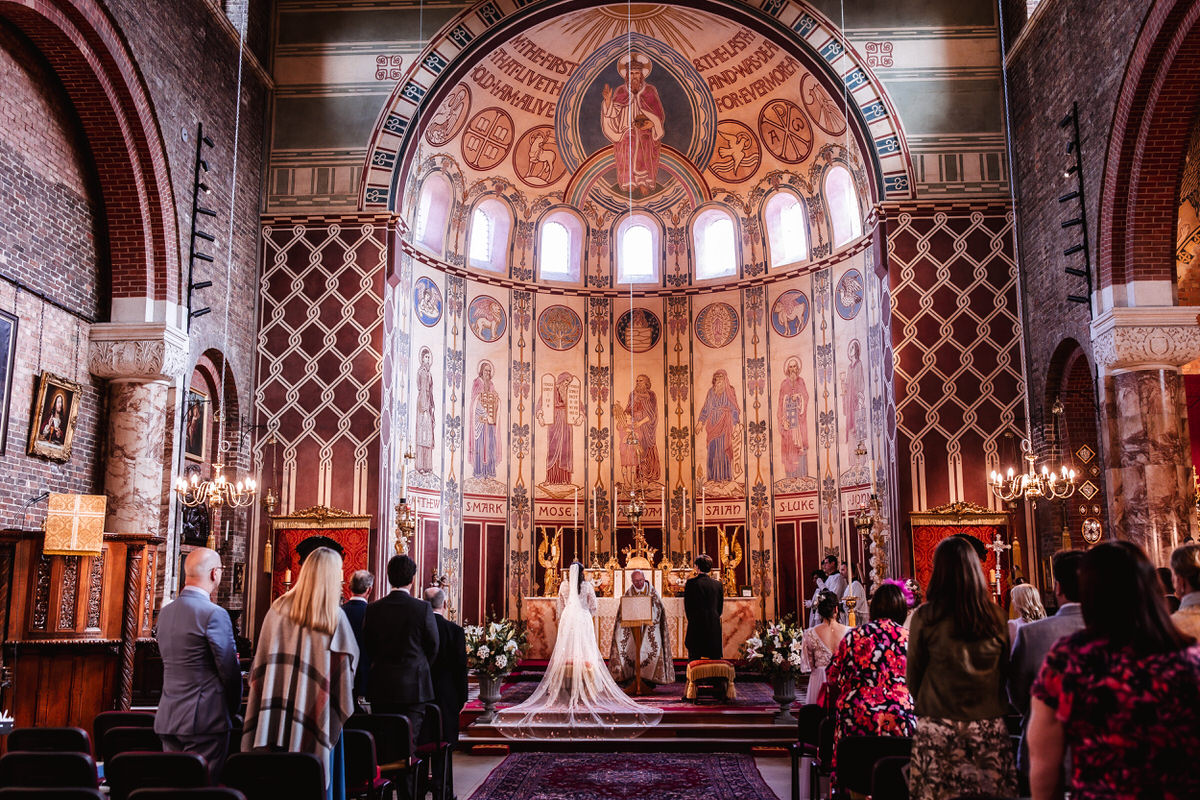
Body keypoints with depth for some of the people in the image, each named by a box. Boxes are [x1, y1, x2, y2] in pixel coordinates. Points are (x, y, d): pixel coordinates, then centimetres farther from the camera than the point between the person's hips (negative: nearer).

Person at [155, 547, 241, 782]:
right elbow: (229, 670, -12)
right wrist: (233, 710, 4)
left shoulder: (165, 612, 9)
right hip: (204, 719, -8)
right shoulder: (214, 614, -16)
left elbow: (171, 662, 13)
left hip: (167, 719, 8)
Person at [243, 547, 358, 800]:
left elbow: (261, 659, 5)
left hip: (274, 719, 3)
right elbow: (348, 661, -6)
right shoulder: (335, 616, -8)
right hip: (316, 712, -3)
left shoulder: (279, 608, 0)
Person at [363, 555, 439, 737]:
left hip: (381, 687, 3)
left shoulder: (373, 609, -1)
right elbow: (433, 647, 0)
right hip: (413, 687, -3)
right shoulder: (423, 608, -9)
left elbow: (368, 647, 6)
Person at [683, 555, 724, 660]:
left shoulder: (691, 583, -6)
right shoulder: (718, 584, 5)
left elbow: (687, 605, -1)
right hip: (714, 627, 3)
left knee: (694, 659, 1)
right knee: (715, 660, 8)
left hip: (696, 627, -3)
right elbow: (720, 606, 11)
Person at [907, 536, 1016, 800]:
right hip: (990, 727, 3)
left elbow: (913, 679, 2)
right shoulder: (995, 616, 0)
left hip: (938, 728, -3)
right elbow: (1006, 674, 11)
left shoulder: (926, 617, -7)